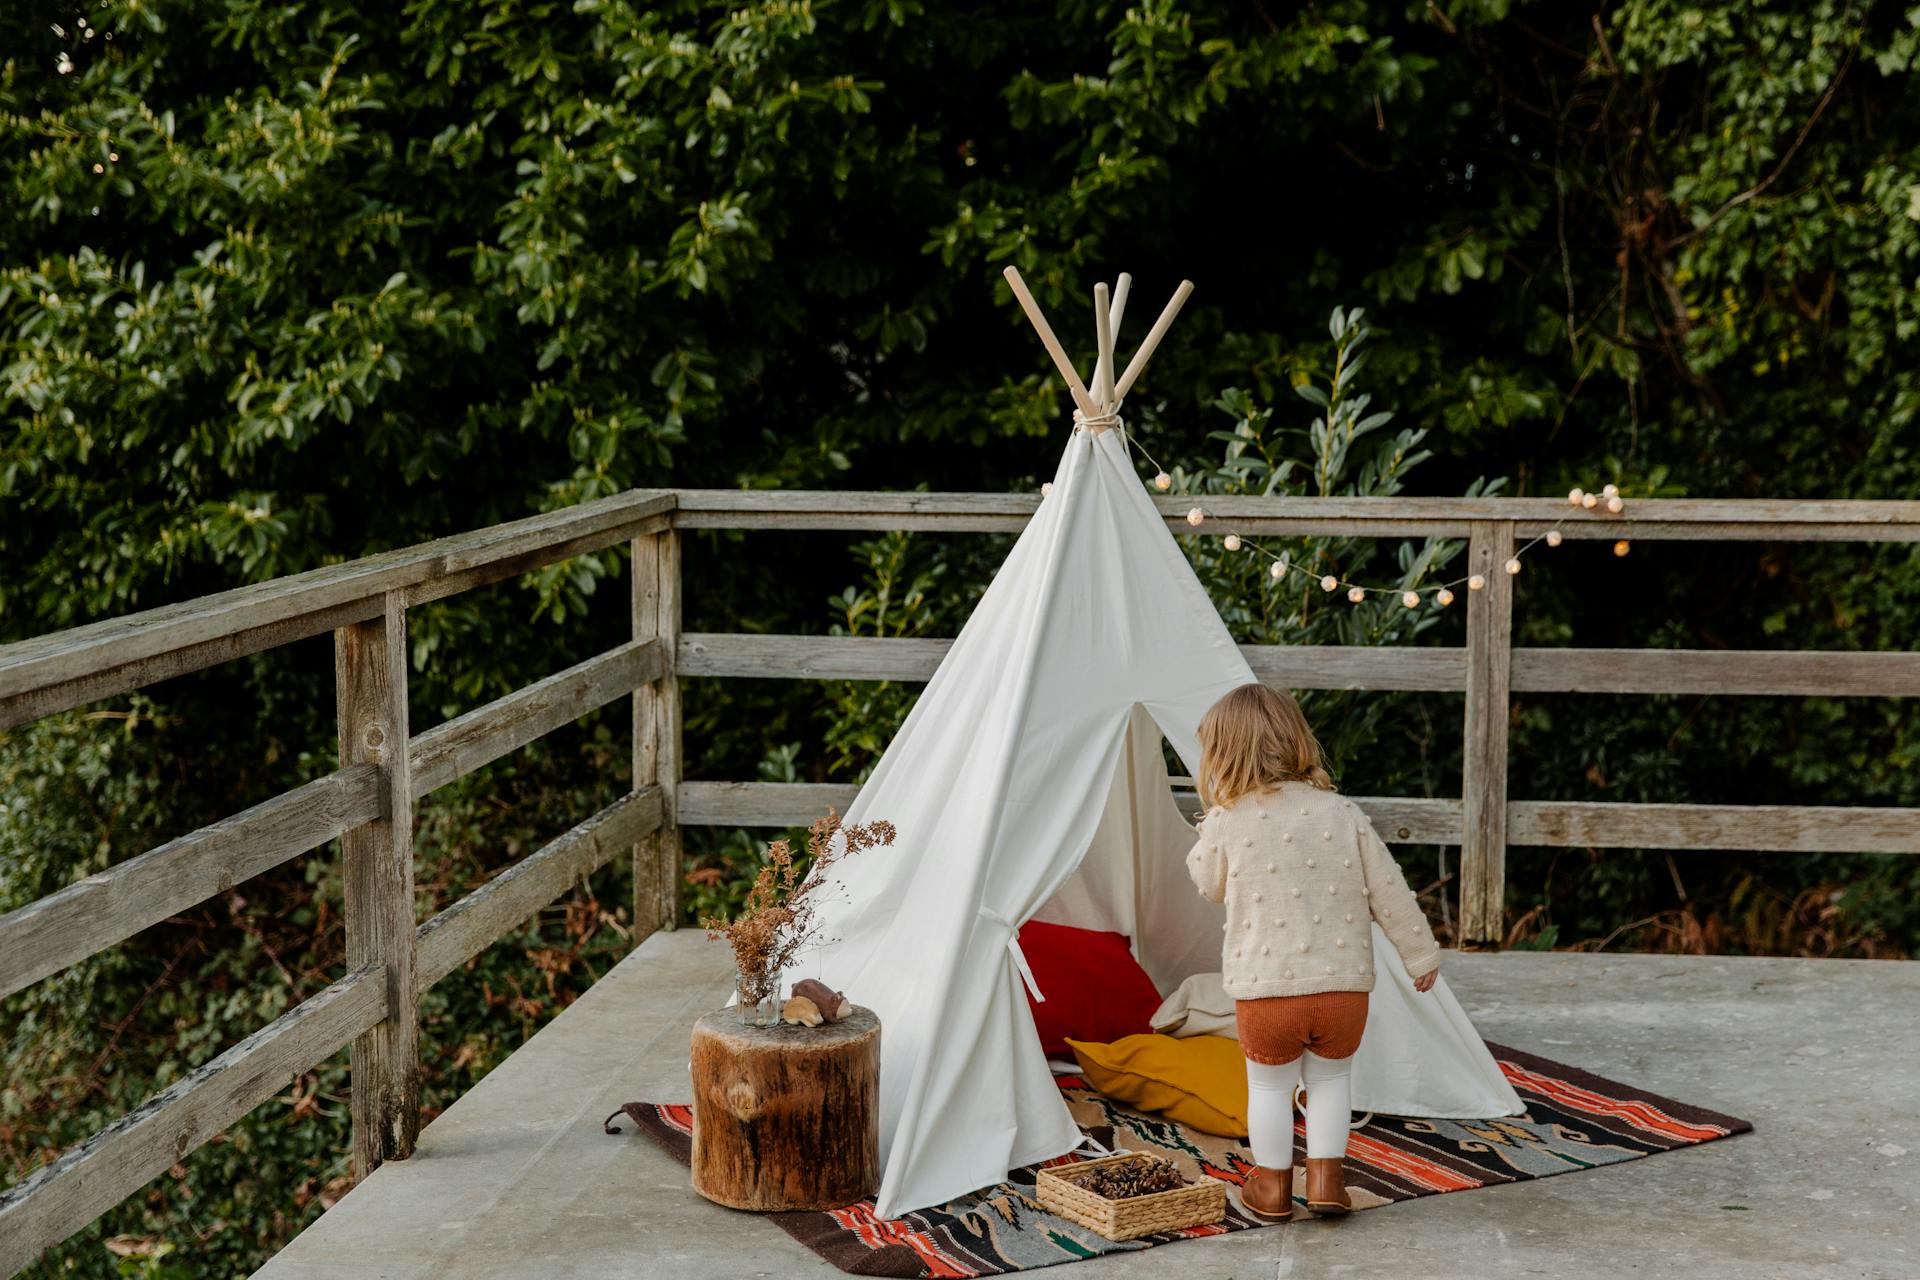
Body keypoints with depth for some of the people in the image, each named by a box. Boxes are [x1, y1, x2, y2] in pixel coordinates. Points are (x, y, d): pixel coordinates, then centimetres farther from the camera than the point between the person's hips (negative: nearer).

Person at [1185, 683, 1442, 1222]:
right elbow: (1388, 892, 2)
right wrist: (1420, 953, 14)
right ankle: (1326, 1179, 19)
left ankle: (1272, 1187, 26)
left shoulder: (1226, 822, -8)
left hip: (1264, 991, -2)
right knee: (1330, 1077, 22)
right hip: (1344, 986, 2)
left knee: (1269, 1084, 17)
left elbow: (1209, 884, 11)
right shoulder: (1343, 814, -1)